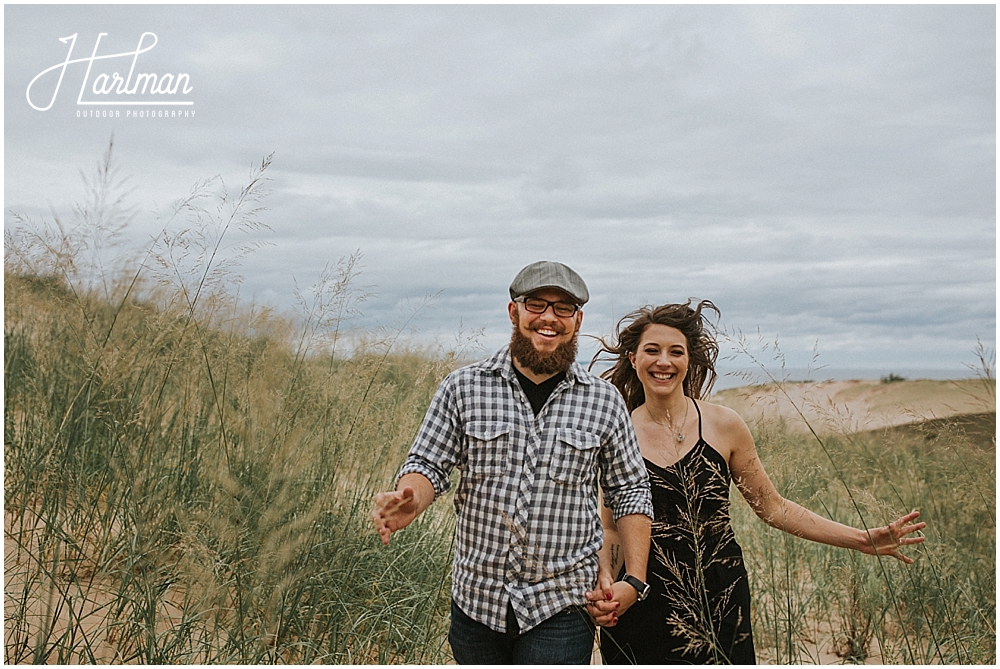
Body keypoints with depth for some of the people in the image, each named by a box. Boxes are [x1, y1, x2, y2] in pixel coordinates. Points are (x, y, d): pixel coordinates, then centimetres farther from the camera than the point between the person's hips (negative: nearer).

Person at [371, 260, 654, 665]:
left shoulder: (603, 401, 1)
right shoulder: (464, 388, -1)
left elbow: (629, 492, 7)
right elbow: (428, 465, 0)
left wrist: (635, 580, 1)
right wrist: (408, 501, -22)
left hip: (560, 608, -1)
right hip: (476, 600, 1)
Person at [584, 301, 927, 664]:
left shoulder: (723, 425, -3)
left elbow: (771, 506, 5)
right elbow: (612, 529, 4)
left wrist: (862, 539, 0)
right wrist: (602, 589, -15)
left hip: (720, 606, 1)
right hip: (642, 607, 0)